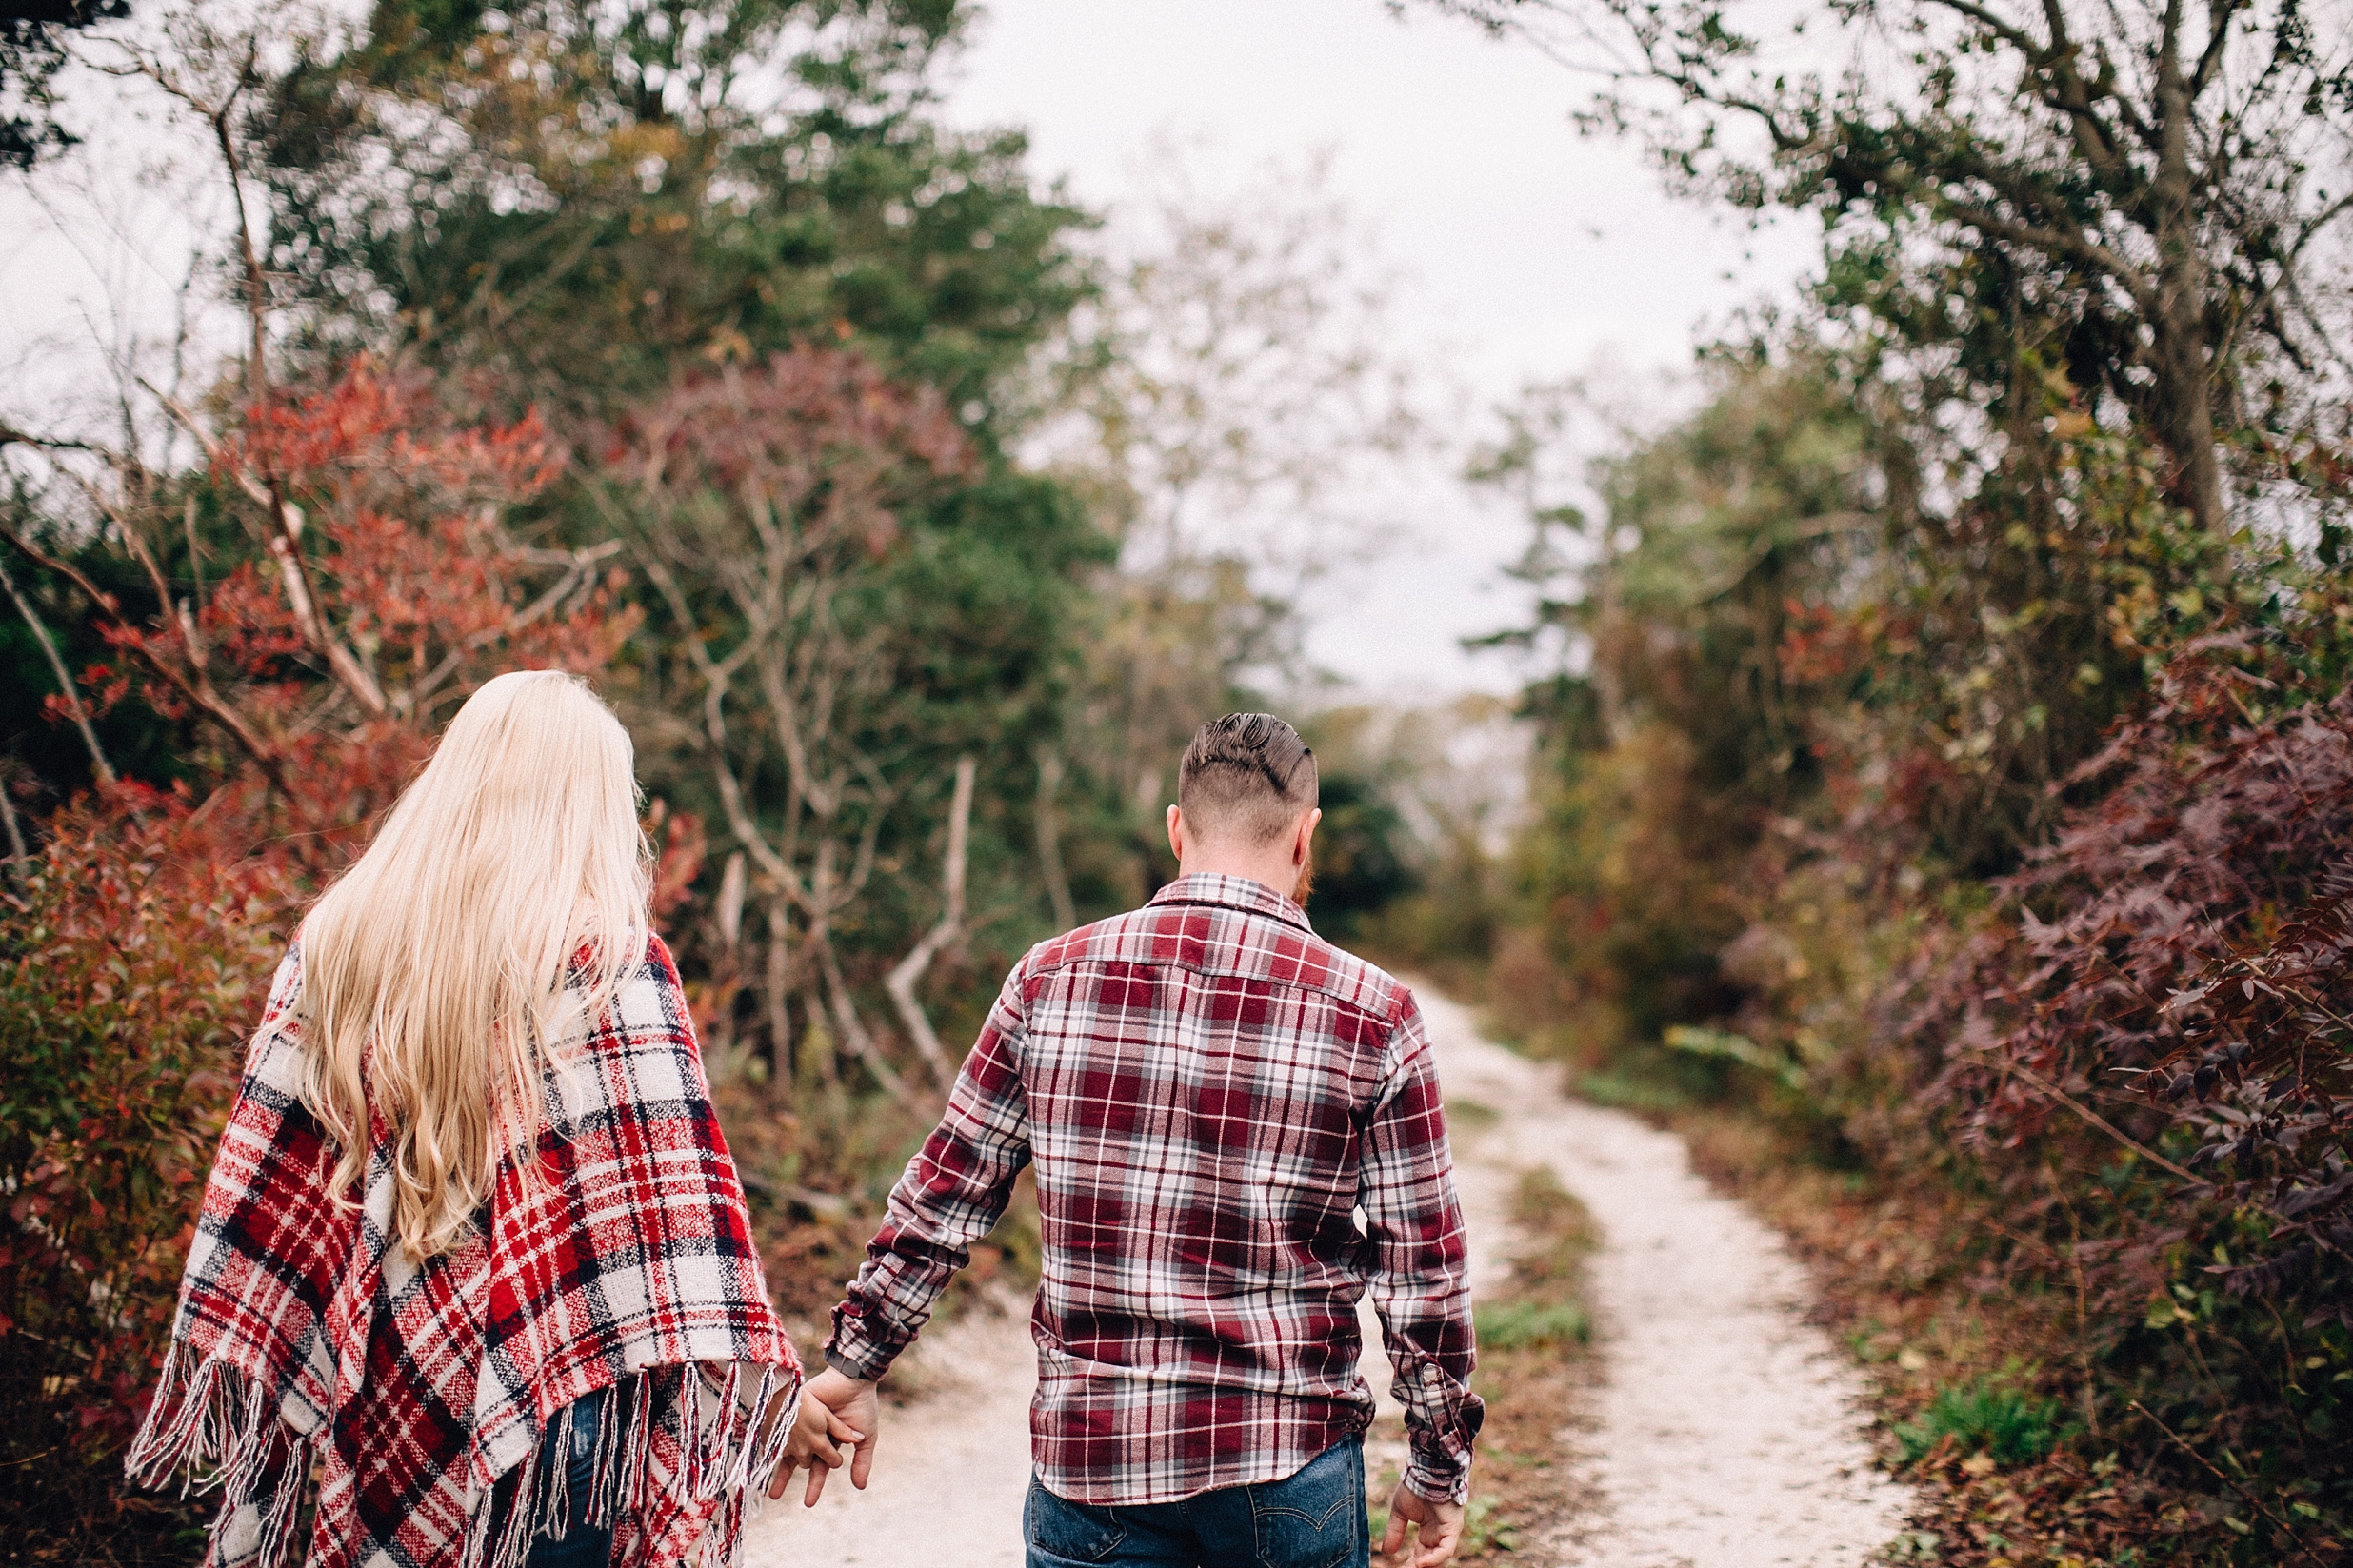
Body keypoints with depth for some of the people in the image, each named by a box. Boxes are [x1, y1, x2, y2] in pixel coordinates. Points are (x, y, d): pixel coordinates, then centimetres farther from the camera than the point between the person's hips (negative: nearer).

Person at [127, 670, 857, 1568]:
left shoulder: (334, 945, 2)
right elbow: (666, 1198, -12)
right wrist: (770, 1394, -6)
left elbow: (270, 1182, 5)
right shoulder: (609, 962, -11)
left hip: (382, 1410, 4)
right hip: (554, 1391, -4)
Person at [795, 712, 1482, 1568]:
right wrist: (1439, 1471, 9)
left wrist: (853, 1366, 15)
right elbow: (1423, 1274, -3)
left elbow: (937, 1203, 4)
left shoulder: (1049, 980, -1)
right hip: (1288, 1463, -1)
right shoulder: (1372, 1016, -6)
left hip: (1088, 1462, 1)